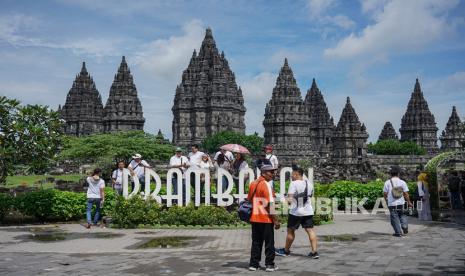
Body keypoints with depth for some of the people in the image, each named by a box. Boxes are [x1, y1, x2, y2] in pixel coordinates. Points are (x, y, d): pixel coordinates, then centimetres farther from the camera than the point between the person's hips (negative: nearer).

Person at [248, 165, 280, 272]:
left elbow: (249, 200, 16)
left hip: (254, 218, 7)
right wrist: (276, 220, -13)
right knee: (269, 242, 4)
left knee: (256, 242, 13)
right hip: (266, 219, -7)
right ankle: (269, 264, 8)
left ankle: (253, 264, 14)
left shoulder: (253, 184, 10)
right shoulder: (266, 185, -14)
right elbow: (270, 204, -17)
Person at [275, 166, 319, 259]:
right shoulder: (309, 183, 8)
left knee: (290, 231, 8)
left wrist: (288, 199, 1)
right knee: (310, 230, 2)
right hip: (308, 212, 6)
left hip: (296, 212, -5)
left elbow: (290, 198, -19)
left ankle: (286, 250, 22)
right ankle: (314, 252, -5)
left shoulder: (294, 184, -13)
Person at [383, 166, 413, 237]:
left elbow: (385, 194, -3)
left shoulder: (387, 183, -5)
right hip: (401, 203, 2)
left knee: (395, 218, 5)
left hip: (392, 204, -2)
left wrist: (386, 200, 15)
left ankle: (398, 232, 6)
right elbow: (406, 194, -2)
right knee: (402, 215, 23)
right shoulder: (402, 182, -2)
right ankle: (404, 226, 4)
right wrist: (409, 202, 10)